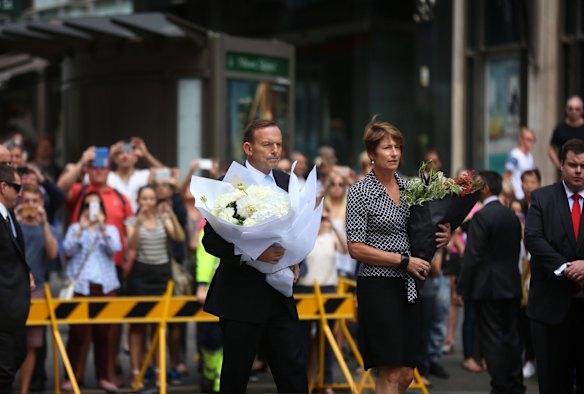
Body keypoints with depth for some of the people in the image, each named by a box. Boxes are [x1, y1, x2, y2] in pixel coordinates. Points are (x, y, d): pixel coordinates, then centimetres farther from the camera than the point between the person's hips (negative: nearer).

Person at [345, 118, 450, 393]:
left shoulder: (409, 187, 10)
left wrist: (442, 237, 0)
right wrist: (404, 260, -15)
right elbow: (356, 248, -12)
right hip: (378, 286, -6)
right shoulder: (360, 192, -7)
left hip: (408, 288, 6)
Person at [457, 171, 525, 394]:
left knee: (493, 340, -3)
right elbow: (516, 251, 12)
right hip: (511, 287, 7)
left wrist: (462, 288, -11)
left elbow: (472, 256, -16)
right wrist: (509, 275, 17)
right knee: (511, 337, 12)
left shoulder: (482, 216, -14)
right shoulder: (512, 216, 8)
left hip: (488, 288, -7)